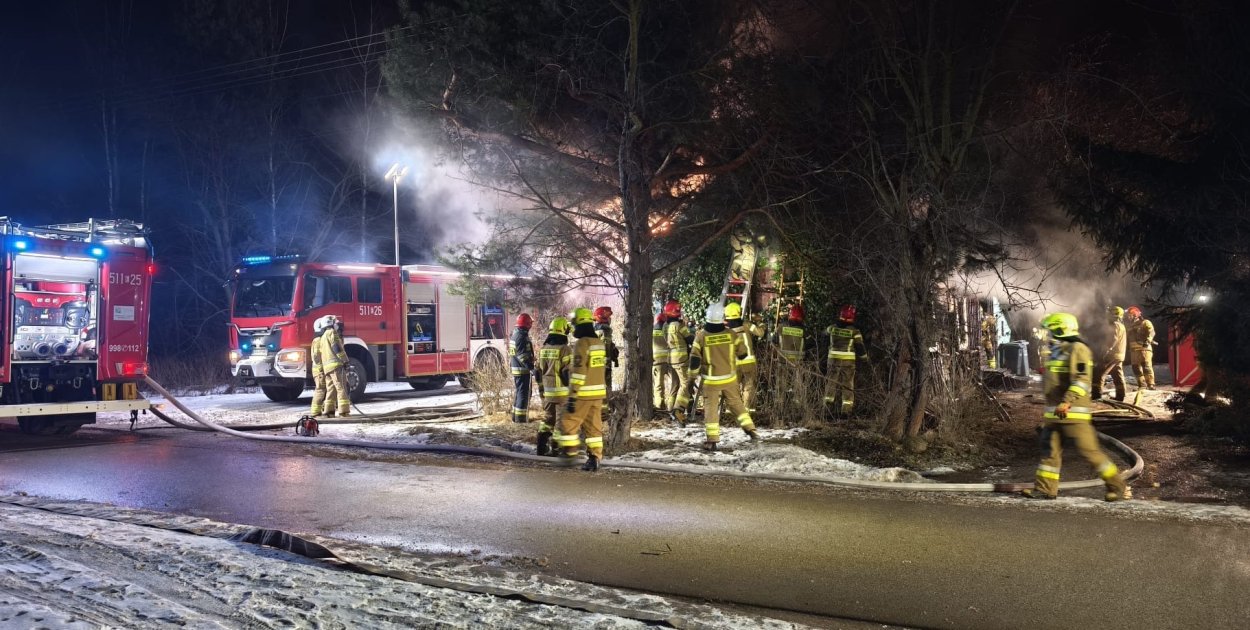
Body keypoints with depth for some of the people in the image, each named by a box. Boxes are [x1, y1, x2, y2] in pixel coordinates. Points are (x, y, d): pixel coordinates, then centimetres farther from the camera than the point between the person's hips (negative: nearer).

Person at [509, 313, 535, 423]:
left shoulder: (514, 335, 14)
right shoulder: (522, 337, -18)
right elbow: (523, 356, -23)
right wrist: (532, 368, -24)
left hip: (515, 369, 10)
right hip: (523, 369, -10)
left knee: (518, 393, 18)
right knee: (524, 393, -4)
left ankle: (515, 415, 25)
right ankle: (521, 417, -1)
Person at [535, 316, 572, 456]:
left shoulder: (543, 349, 8)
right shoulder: (564, 349, -14)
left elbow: (539, 373, 14)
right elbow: (568, 373, -16)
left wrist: (541, 390, 22)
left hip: (547, 392, 7)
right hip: (562, 391, -7)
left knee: (547, 418, 16)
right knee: (561, 420, 2)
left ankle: (542, 447, 17)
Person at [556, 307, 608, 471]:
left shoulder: (581, 343, -14)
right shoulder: (599, 343, 12)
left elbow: (578, 372, -19)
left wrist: (572, 396, -19)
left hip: (583, 394, -8)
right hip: (598, 392, 8)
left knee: (568, 422, 5)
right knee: (594, 426, 9)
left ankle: (570, 451, 7)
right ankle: (594, 458, 8)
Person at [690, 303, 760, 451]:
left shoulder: (701, 336, -12)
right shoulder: (731, 334, -8)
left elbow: (695, 360, -9)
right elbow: (743, 354, 2)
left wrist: (694, 372, 9)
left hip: (711, 380, -2)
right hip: (730, 378, 2)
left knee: (711, 407, 6)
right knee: (736, 403, 18)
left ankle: (712, 440, 4)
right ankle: (750, 430, 16)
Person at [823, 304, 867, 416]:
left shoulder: (832, 328, -2)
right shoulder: (854, 331, -9)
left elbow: (824, 333, 20)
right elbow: (860, 347, -5)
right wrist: (865, 355, 13)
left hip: (833, 360, 2)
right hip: (848, 361, -2)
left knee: (832, 382, 11)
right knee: (847, 385, 5)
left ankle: (828, 406, 9)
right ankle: (846, 409, 3)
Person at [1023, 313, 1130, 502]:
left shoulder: (1077, 349, -10)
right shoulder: (1056, 352, 19)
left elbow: (1082, 380, -21)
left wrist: (1067, 402, -30)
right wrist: (1048, 411, 28)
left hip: (1074, 412, -9)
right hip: (1054, 413, 9)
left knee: (1089, 450, -5)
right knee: (1050, 449, 6)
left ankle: (1118, 487, 6)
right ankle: (1045, 488, 10)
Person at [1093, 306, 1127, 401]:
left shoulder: (1115, 325, -12)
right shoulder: (1121, 326, 20)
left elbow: (1112, 341, -23)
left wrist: (1105, 353, -26)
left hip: (1112, 355, -10)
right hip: (1119, 355, 10)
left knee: (1099, 374, -10)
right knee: (1118, 376, 10)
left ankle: (1096, 396, -15)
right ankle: (1120, 396, 11)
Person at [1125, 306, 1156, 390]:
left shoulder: (1145, 322, 1)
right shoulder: (1131, 326, 25)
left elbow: (1151, 332, -15)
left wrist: (1148, 340, -30)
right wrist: (1129, 350, 27)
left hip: (1144, 348, -8)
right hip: (1134, 350, 8)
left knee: (1146, 367, -13)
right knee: (1136, 368, 6)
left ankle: (1150, 385, -13)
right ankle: (1142, 385, 13)